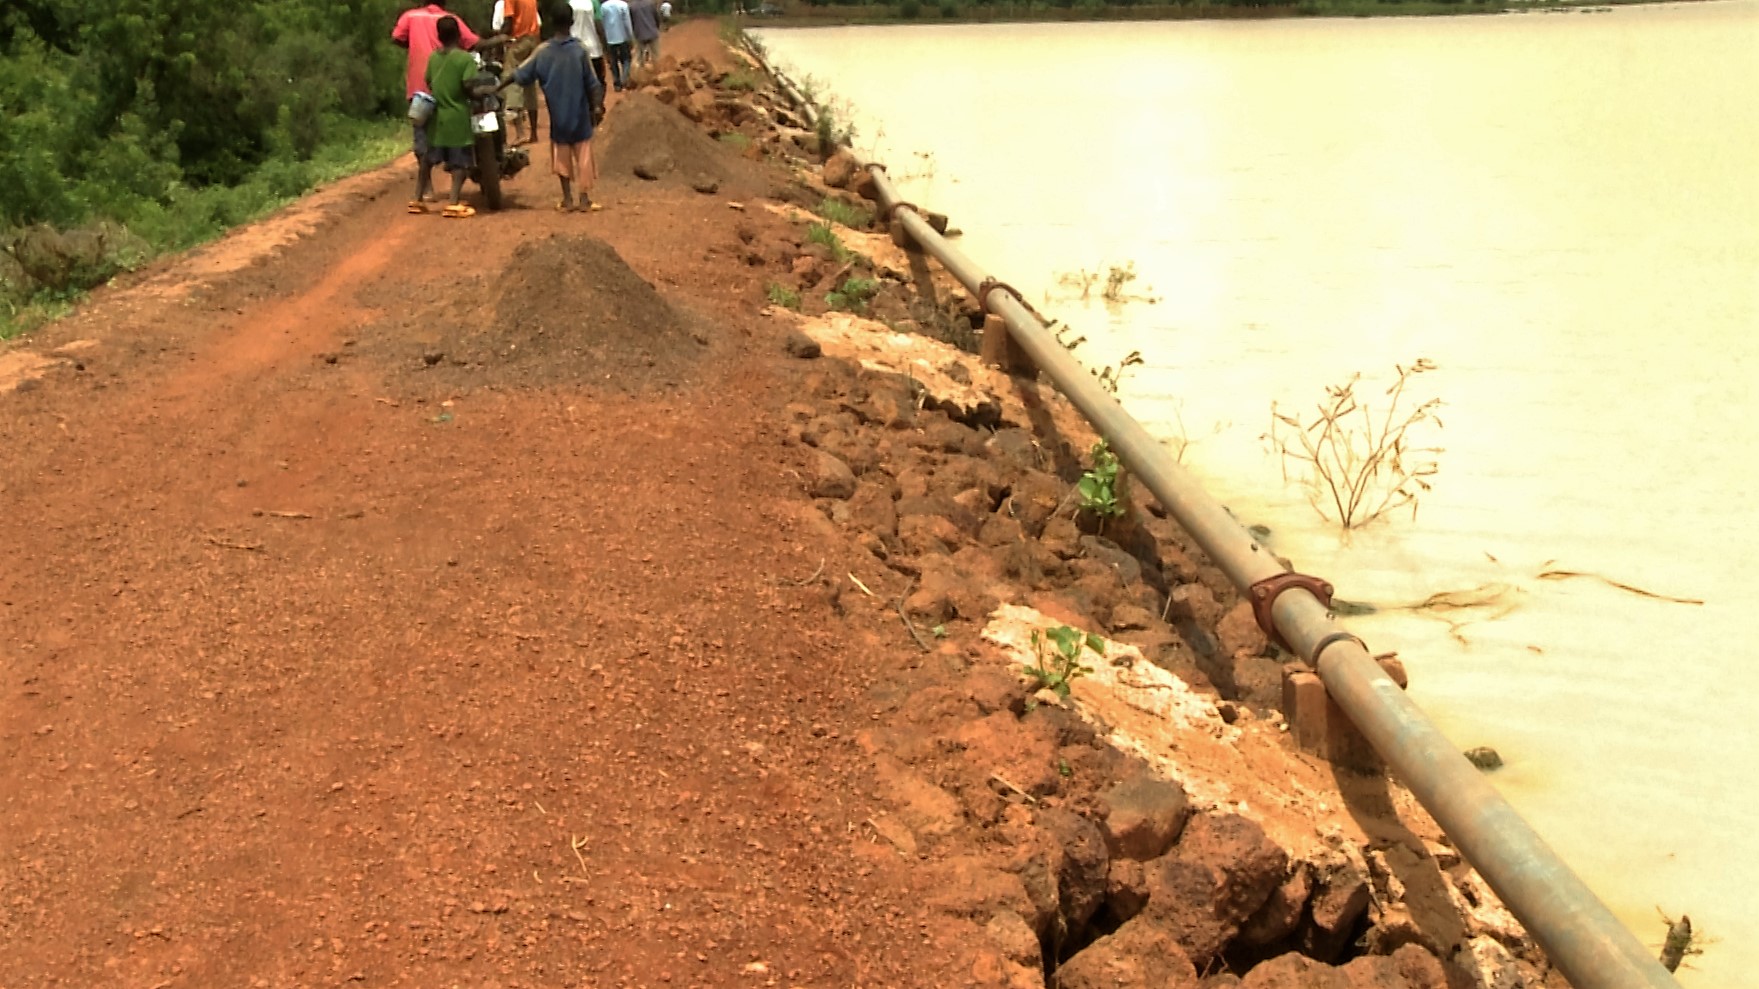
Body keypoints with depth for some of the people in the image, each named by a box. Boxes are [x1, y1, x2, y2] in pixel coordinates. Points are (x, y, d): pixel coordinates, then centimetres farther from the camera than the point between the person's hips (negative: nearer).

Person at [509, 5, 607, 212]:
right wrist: (597, 106, 5)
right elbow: (592, 84, -8)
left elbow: (520, 77, 2)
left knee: (562, 156, 12)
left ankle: (568, 199, 10)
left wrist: (498, 86, 16)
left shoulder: (542, 52, -5)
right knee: (583, 155, 7)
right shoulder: (580, 50, -10)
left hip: (557, 115, 2)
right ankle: (585, 198, 5)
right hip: (579, 114, -1)